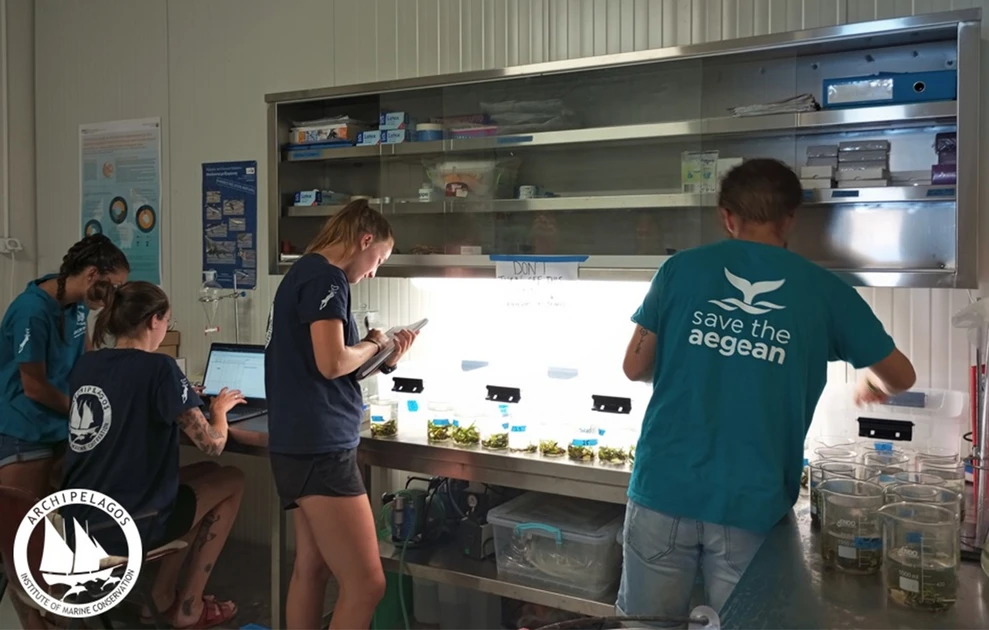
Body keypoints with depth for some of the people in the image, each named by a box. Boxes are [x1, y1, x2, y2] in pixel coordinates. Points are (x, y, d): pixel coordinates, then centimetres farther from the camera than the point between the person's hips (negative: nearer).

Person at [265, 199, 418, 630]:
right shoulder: (325, 276, -12)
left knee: (311, 567, 16)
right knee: (366, 585, -8)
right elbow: (331, 363, -23)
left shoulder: (302, 273, 17)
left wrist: (380, 359, 12)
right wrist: (372, 344, -4)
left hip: (301, 444, 11)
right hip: (321, 447, -11)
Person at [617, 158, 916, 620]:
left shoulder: (681, 269, 1)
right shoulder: (825, 290, 2)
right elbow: (902, 377, 14)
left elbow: (635, 367, 5)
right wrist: (870, 386, 37)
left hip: (664, 489, 1)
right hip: (752, 504, 0)